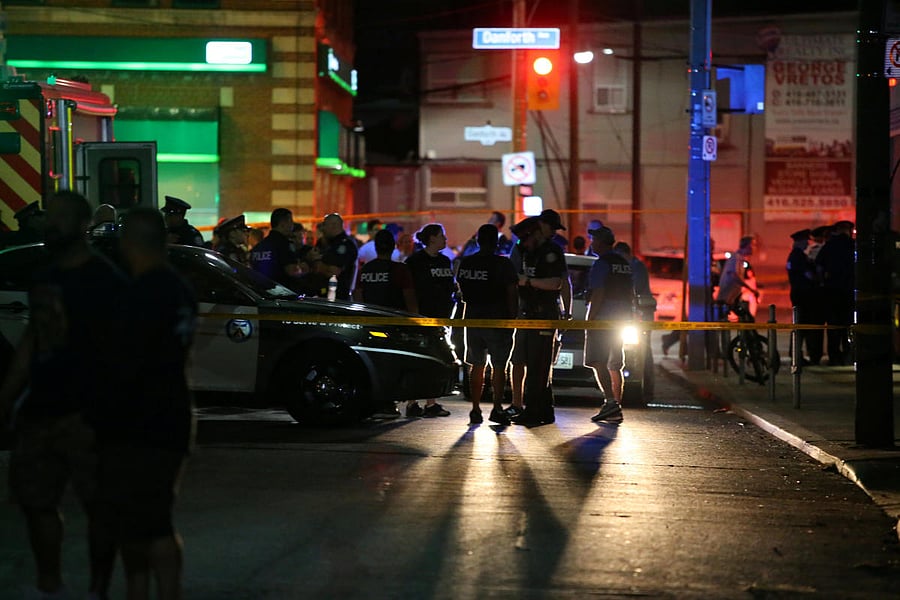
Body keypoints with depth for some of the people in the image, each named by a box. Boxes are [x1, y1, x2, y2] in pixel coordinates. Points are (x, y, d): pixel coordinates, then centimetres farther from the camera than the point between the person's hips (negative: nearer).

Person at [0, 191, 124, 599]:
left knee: (97, 504, 0)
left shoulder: (105, 281, -8)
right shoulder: (44, 279, 15)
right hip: (39, 411, 8)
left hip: (85, 413, -8)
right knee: (34, 500, 12)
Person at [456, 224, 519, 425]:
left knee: (477, 367, 10)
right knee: (498, 367, 2)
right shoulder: (503, 264, -11)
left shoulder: (465, 263, 3)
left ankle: (476, 409, 8)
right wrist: (512, 317, -1)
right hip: (498, 319, -4)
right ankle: (497, 408, -3)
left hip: (473, 318, 4)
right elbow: (512, 294, -11)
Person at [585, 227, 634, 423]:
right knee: (615, 366, 11)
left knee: (598, 363, -12)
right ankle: (616, 410, 10)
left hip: (603, 318, -8)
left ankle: (610, 402, -25)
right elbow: (631, 295, 19)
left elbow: (598, 295, -17)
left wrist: (590, 319, -15)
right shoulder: (625, 264, 16)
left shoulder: (601, 264, -10)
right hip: (621, 319, 8)